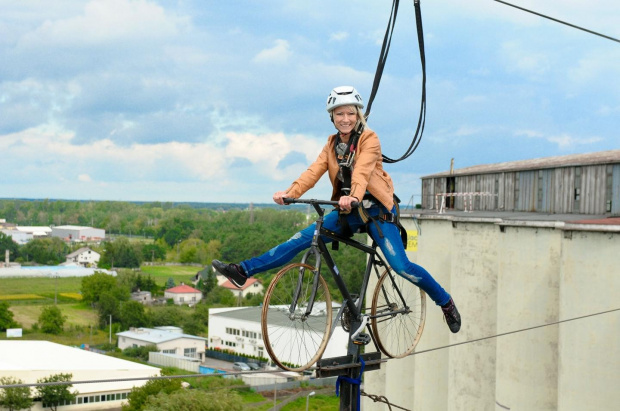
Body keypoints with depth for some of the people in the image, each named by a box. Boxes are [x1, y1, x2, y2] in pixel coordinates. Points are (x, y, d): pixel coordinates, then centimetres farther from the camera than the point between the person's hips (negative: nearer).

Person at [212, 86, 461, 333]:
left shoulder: (369, 139, -9)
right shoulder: (332, 144, 7)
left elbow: (362, 171, -27)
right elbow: (314, 171, -8)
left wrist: (354, 196, -47)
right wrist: (289, 193, -26)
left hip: (375, 209, -5)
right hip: (347, 211, 5)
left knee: (400, 266, -16)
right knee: (301, 239, -9)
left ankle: (445, 302, 3)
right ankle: (244, 271, -10)